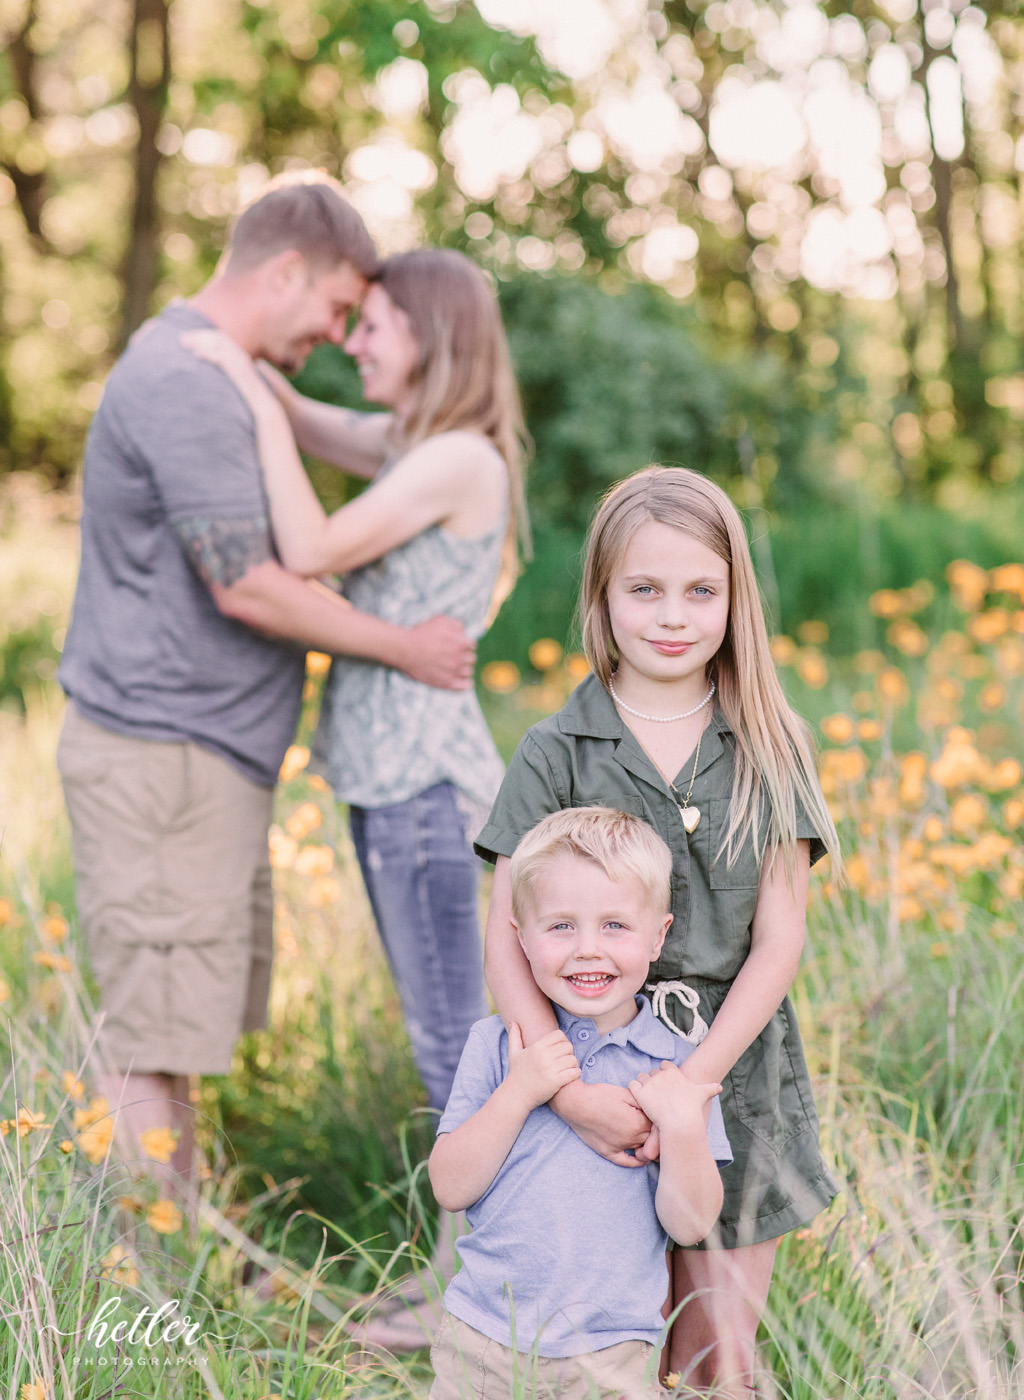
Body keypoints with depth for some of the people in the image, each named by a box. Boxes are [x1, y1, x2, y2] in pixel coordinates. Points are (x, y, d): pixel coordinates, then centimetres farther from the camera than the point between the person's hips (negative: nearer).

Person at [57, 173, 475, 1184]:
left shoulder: (206, 375, 18)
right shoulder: (183, 386, -16)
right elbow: (243, 586, -21)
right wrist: (403, 647, -10)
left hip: (210, 756, 11)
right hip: (160, 756, -11)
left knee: (188, 1019, 15)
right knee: (155, 1035, -5)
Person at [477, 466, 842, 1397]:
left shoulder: (769, 752, 0)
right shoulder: (557, 753, -3)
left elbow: (779, 940, -3)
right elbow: (507, 942, -7)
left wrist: (694, 1077, -15)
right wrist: (569, 1086, -21)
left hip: (734, 1071, 1)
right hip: (596, 1075, -1)